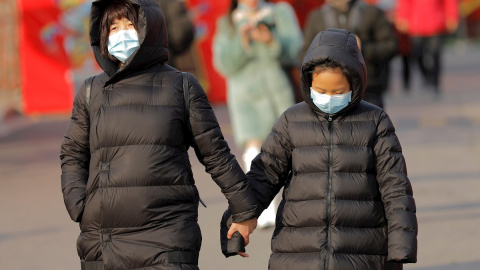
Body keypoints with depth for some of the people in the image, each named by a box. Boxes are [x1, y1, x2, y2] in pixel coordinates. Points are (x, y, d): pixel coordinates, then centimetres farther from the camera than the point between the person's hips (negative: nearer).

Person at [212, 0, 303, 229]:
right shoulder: (227, 24, 12)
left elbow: (294, 50, -3)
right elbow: (225, 64, 0)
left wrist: (271, 41, -23)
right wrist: (243, 41, -17)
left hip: (281, 90, 1)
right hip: (246, 96, -1)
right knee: (253, 153, -19)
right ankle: (266, 213, -24)